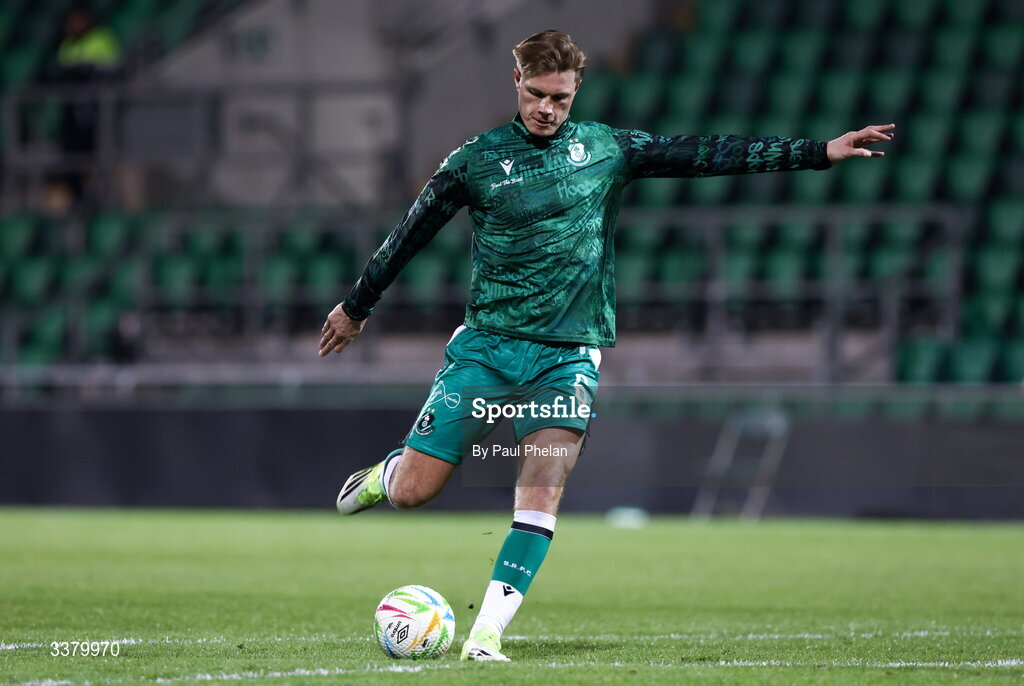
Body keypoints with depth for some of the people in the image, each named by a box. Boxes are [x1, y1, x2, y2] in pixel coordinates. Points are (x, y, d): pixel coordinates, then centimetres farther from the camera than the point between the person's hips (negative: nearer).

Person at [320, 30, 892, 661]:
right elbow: (409, 236, 12)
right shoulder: (475, 161, 1)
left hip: (568, 355, 1)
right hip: (487, 344, -1)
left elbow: (707, 155, 4)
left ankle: (488, 631, -13)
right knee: (413, 492, -4)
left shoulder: (607, 149, 6)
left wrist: (820, 152, 1)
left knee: (543, 491, -16)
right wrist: (357, 308, 20)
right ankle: (381, 475, 32)